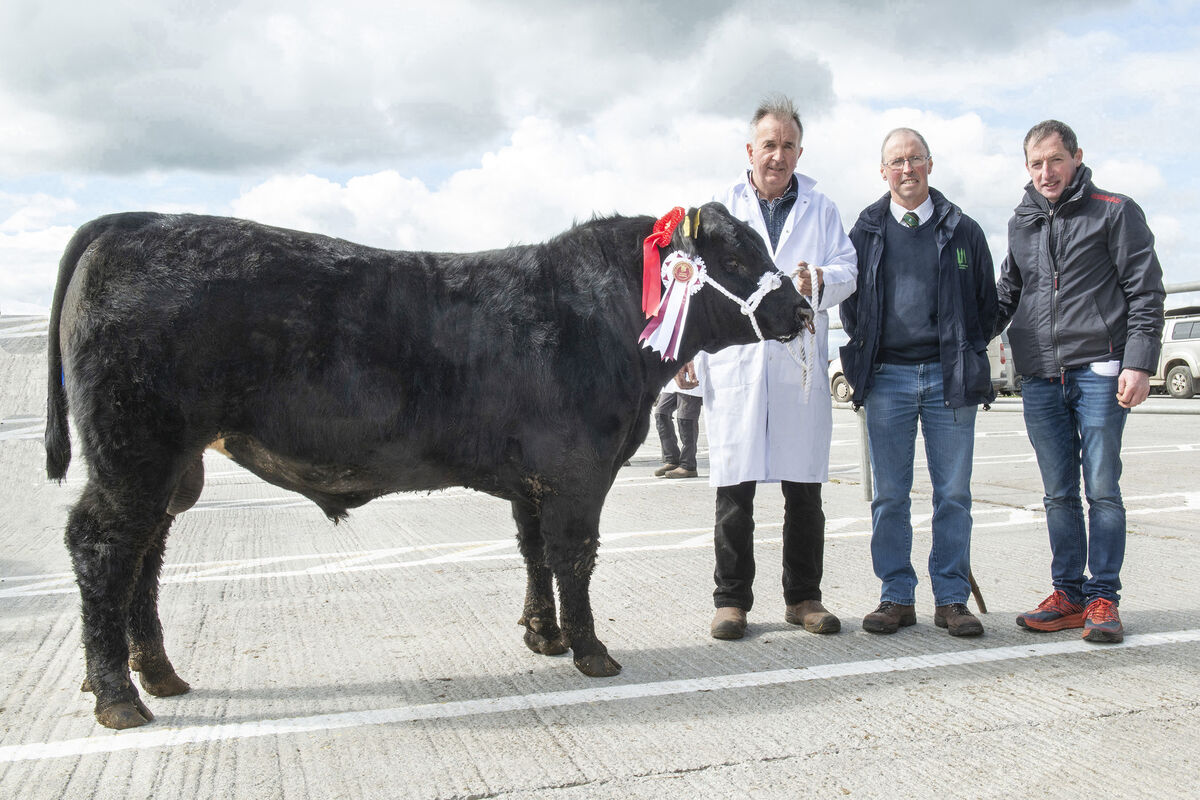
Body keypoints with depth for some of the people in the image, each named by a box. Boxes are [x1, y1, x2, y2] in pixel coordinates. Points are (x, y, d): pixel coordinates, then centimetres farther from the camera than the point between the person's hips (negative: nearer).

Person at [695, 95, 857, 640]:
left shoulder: (820, 209, 16)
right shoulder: (719, 207, 15)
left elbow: (846, 269, 6)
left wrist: (819, 282, -17)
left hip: (801, 363, 1)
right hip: (736, 360, -1)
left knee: (805, 488, 5)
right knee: (734, 487, -2)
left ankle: (803, 596, 17)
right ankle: (731, 599, 9)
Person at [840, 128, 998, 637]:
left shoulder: (963, 230, 9)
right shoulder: (865, 232, 9)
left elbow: (987, 303, 13)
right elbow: (849, 304, 13)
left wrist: (966, 356, 5)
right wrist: (865, 358, 4)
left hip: (950, 375, 0)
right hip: (887, 377, 0)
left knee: (953, 494, 2)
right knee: (890, 495, 2)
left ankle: (951, 599, 12)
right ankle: (897, 597, 11)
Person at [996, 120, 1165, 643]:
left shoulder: (1114, 212, 3)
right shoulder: (1021, 225, 17)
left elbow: (1145, 291, -1)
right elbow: (1006, 298, 24)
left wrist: (1139, 363, -11)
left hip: (1098, 371, -4)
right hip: (1039, 378, 4)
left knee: (1102, 490, -2)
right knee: (1059, 495, 7)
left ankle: (1103, 599, 6)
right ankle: (1069, 595, 15)